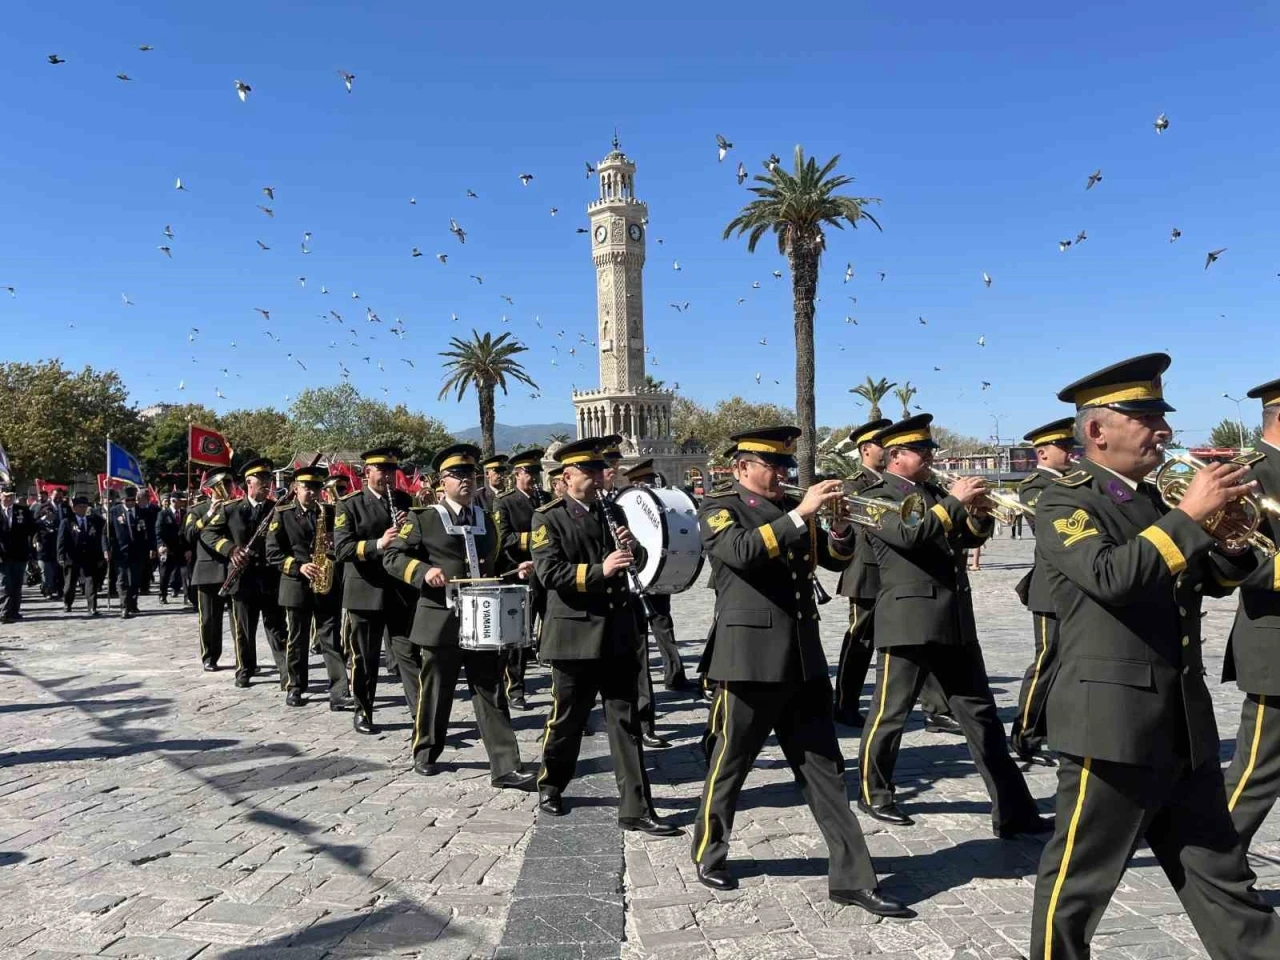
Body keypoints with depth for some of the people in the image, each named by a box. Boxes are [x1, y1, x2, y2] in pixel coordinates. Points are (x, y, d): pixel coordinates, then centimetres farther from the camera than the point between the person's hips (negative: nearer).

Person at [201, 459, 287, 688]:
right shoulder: (229, 508, 3)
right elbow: (207, 533, 1)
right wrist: (230, 549, -14)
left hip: (271, 577, -1)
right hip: (243, 576, 1)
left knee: (277, 629, 0)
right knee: (243, 629, 12)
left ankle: (287, 675, -2)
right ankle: (244, 670, 28)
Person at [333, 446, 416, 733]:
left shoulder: (405, 501, 8)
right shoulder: (349, 504, -3)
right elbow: (341, 548, -14)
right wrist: (378, 544, -29)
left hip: (401, 589, 2)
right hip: (364, 591, -2)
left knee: (409, 652, 1)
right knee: (364, 656, 9)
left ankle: (421, 711, 2)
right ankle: (363, 712, 25)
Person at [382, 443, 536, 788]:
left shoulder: (486, 519, 15)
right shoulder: (423, 518, -1)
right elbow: (392, 556, -5)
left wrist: (514, 570, 6)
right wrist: (424, 571, -21)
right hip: (441, 621, -4)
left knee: (491, 694, 1)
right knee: (434, 691, 10)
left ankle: (505, 768, 1)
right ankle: (426, 754, 31)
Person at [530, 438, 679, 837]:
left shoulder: (612, 512, 11)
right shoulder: (548, 518, -5)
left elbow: (635, 560, 17)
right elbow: (549, 572, -17)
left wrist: (632, 548, -6)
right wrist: (599, 570, -26)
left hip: (618, 632, 4)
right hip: (574, 633, -4)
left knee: (626, 721, 4)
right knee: (567, 719, 11)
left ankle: (636, 809, 8)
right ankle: (550, 786, 35)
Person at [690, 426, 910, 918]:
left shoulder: (790, 509, 15)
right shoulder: (718, 507, -4)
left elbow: (836, 559, 13)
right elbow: (742, 551, -24)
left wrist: (841, 526, -7)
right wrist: (801, 514, -26)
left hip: (803, 656, 6)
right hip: (750, 655, -6)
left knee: (824, 768, 7)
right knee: (729, 766, 9)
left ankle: (852, 877, 14)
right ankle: (709, 855, 30)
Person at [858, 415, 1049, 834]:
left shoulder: (935, 492, 17)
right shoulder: (878, 496, -5)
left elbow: (968, 537, 16)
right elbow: (908, 533, -22)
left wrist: (978, 515, -4)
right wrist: (954, 502, -19)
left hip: (955, 620, 7)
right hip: (908, 620, -7)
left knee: (981, 714, 9)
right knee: (890, 714, 4)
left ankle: (1011, 810, 15)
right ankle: (874, 793, 23)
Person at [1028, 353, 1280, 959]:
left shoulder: (1152, 503, 15)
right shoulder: (1063, 504, -9)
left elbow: (1216, 579, 18)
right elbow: (1110, 575, -27)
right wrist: (1188, 515, -21)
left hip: (1185, 724, 8)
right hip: (1115, 722, -8)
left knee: (1222, 880, 17)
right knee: (1078, 881, 6)